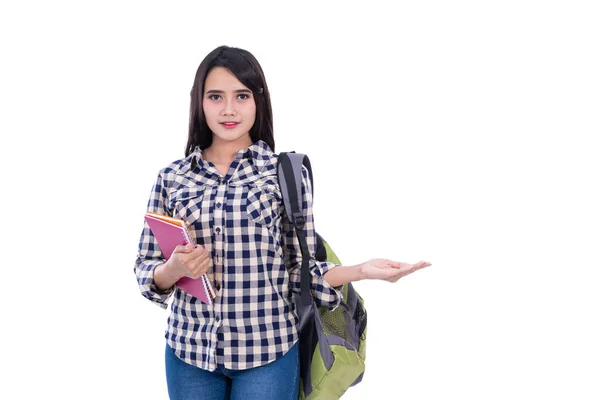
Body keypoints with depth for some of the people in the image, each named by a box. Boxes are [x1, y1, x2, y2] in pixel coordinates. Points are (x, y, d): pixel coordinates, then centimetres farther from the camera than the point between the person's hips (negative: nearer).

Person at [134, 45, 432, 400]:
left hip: (267, 352, -2)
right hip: (189, 351, 2)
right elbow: (146, 270, 6)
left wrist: (360, 271, -16)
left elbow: (300, 270, 0)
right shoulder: (172, 177, 3)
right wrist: (173, 269, -15)